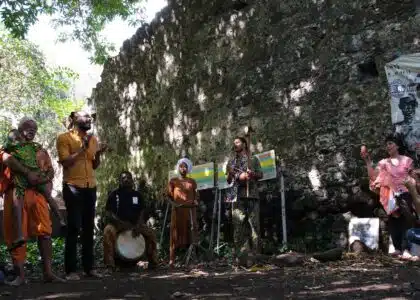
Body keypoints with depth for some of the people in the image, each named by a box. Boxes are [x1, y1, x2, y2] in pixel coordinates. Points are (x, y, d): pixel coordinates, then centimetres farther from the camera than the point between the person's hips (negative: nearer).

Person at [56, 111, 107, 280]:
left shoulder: (93, 139, 14)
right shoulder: (64, 138, -3)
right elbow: (65, 162, -13)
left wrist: (98, 155, -4)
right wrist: (82, 148, -17)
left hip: (90, 187, 6)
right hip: (73, 187, -6)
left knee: (89, 228, 6)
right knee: (74, 227, -6)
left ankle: (89, 267, 12)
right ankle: (71, 270, 0)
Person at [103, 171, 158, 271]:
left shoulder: (137, 195, 9)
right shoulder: (114, 194, -1)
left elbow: (141, 212, 6)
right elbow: (108, 213, -6)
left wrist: (138, 225, -13)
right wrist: (121, 223, -21)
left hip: (135, 223, 3)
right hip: (117, 223, -3)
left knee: (151, 233, -16)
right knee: (108, 231, -35)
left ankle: (152, 261, -1)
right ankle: (110, 264, -30)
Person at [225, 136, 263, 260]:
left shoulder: (253, 159, 16)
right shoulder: (231, 162, 19)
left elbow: (261, 175, 9)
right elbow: (228, 180, 13)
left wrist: (253, 174, -11)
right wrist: (231, 174, -9)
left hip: (252, 194, -1)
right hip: (237, 196, 1)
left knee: (254, 224, -4)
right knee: (238, 225, -6)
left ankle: (255, 253, -1)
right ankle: (241, 254, -5)